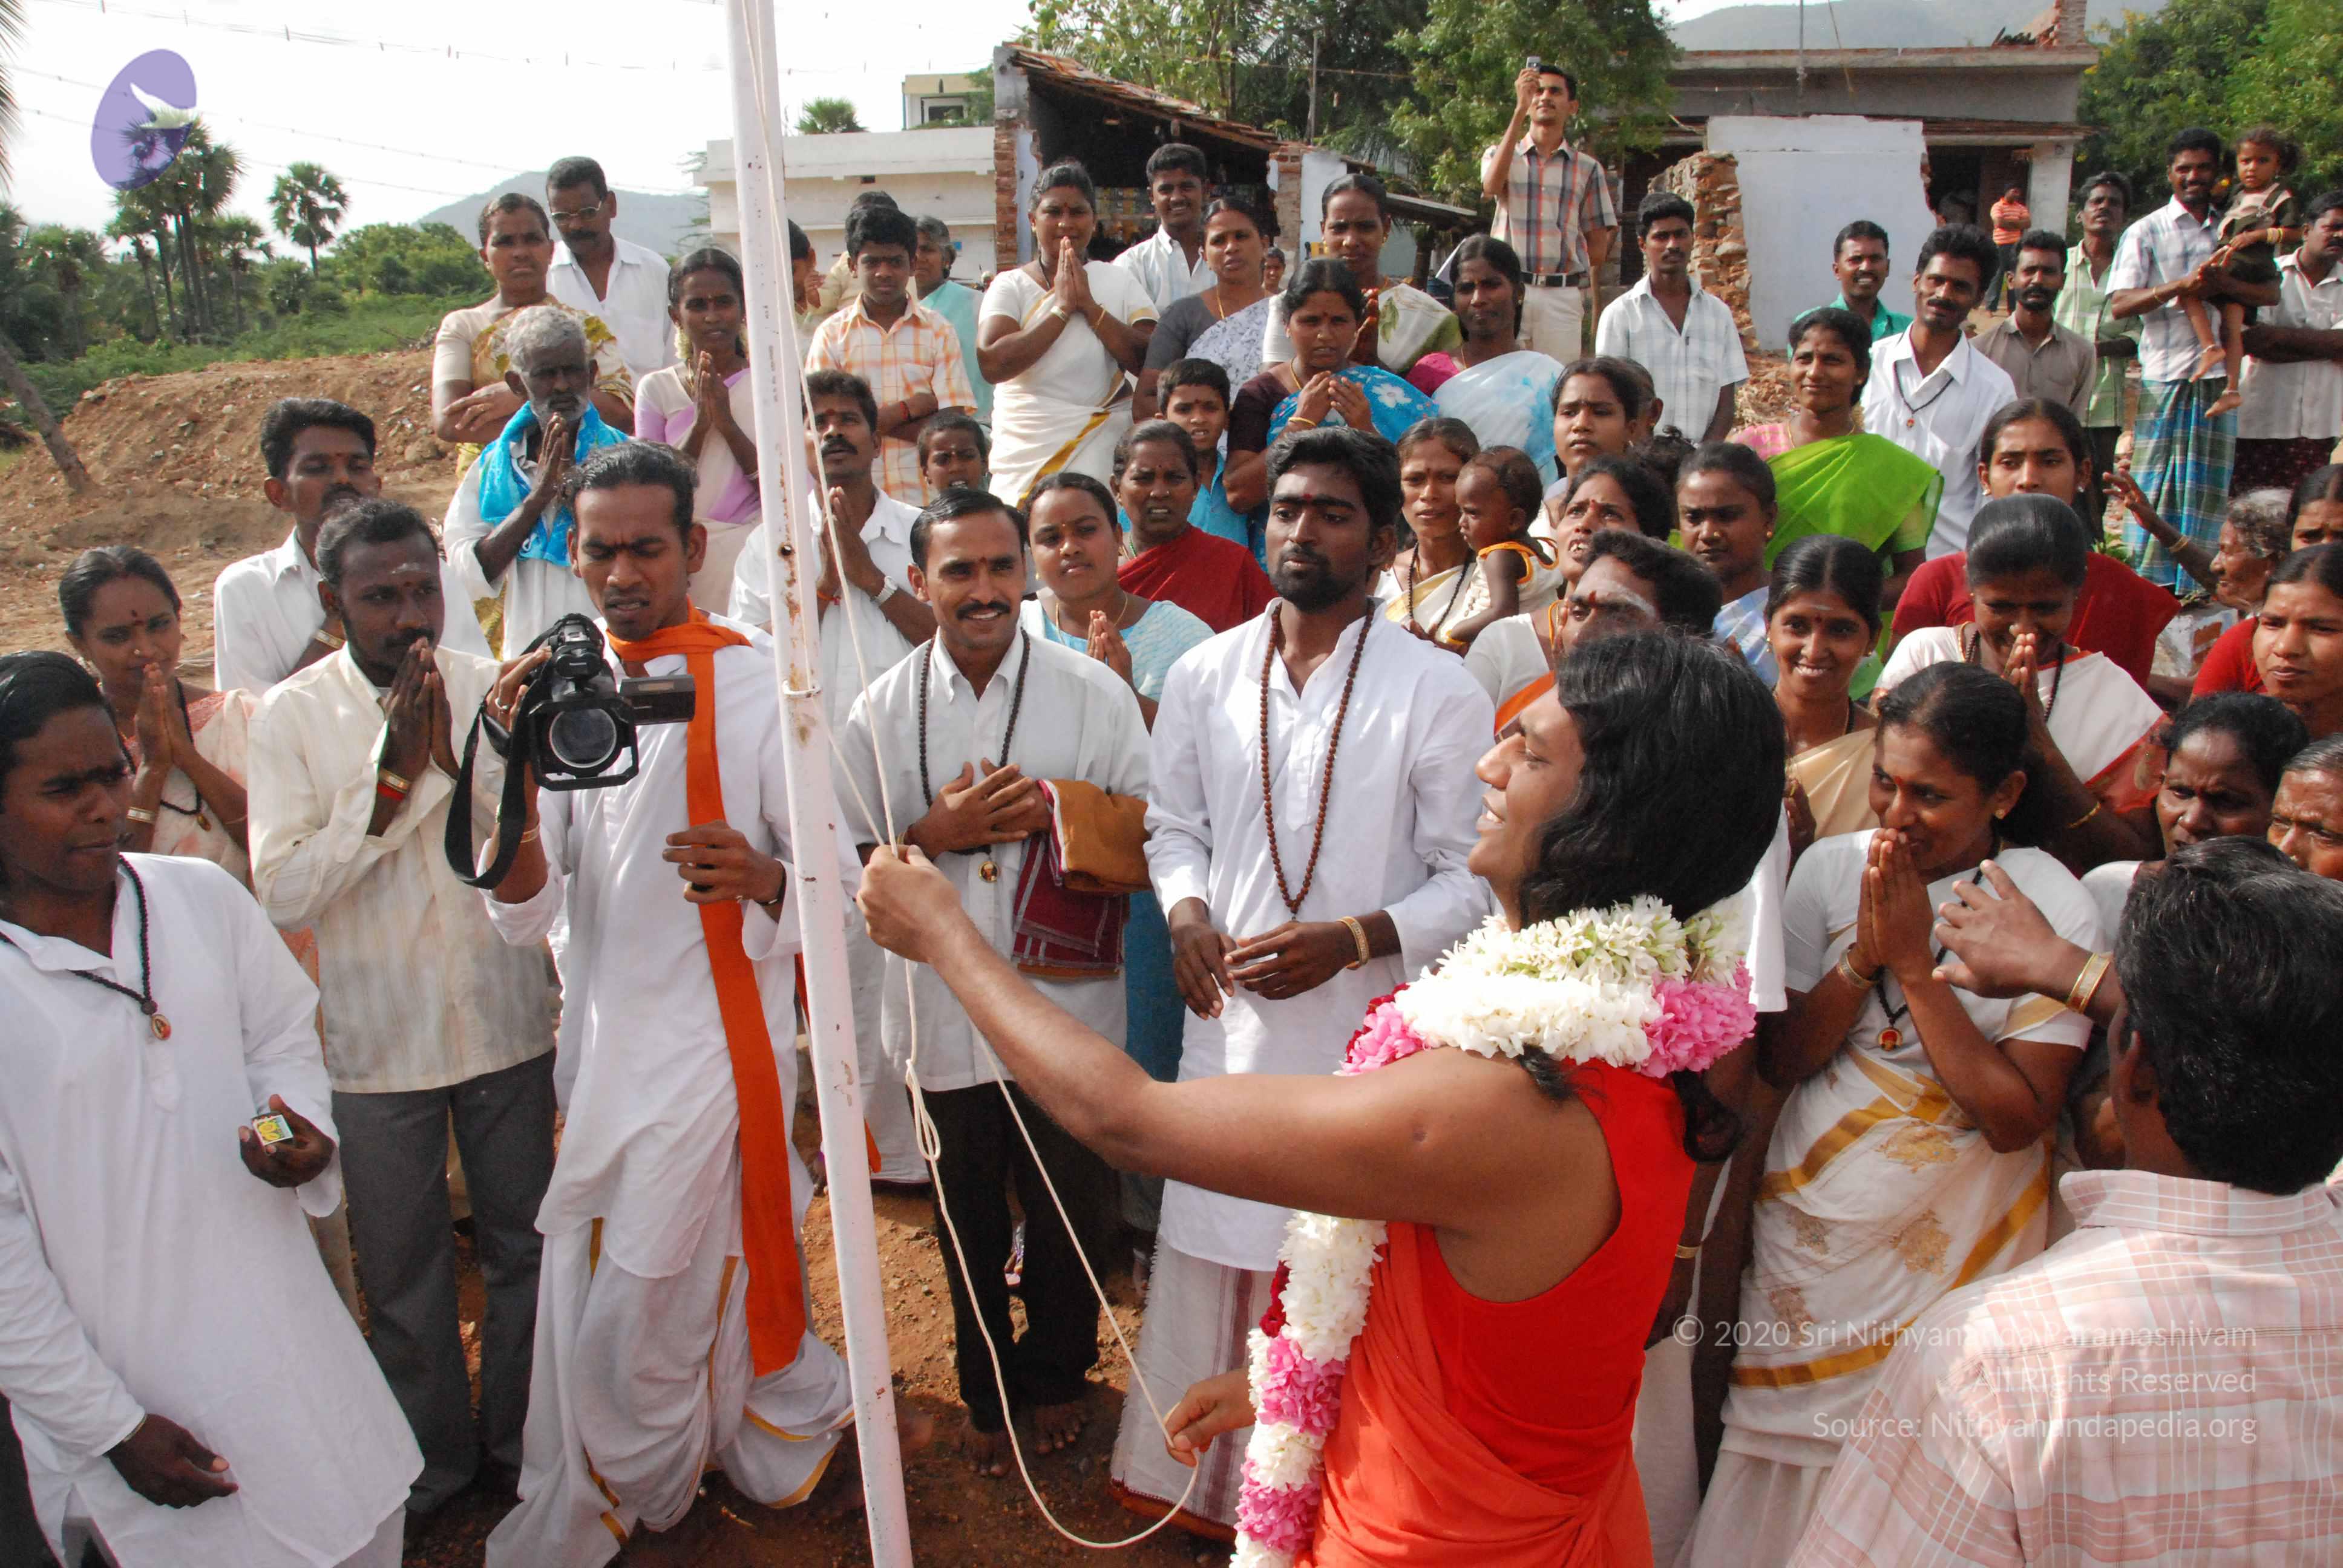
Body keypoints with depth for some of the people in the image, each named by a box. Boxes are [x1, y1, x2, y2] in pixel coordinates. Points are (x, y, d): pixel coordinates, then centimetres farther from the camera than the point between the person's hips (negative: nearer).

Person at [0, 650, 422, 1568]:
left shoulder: (203, 896, -4)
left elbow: (284, 1037, 12)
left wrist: (307, 1134, -10)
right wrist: (107, 1428, -9)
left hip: (278, 1315, 4)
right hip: (127, 1375, -4)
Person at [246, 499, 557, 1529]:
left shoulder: (488, 688, -5)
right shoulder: (291, 717, -8)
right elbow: (283, 891, -15)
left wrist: (459, 758, -23)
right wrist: (392, 775, -22)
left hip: (506, 1020, 1)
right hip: (376, 1038, -1)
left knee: (522, 1248, 16)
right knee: (401, 1269, 15)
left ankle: (521, 1441, 38)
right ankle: (433, 1454, 38)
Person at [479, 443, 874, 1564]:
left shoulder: (756, 684, -9)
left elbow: (833, 878, -11)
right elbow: (525, 916, -3)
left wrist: (759, 877, -34)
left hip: (715, 1042, -5)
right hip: (604, 1041, 6)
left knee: (638, 1312, 1)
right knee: (587, 1305, 15)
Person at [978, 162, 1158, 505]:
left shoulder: (1119, 282, 8)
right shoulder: (1010, 286, 5)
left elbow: (1152, 362, -6)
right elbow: (992, 364, -13)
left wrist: (1089, 305, -10)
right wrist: (1062, 308, -11)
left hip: (1105, 451, 0)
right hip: (1024, 460, 0)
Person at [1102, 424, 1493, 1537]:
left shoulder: (1437, 689, -8)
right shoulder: (1203, 675, 5)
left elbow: (1475, 876, -6)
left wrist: (1354, 939, -19)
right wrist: (1185, 906, -6)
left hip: (1368, 1029, -3)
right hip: (1228, 1020, 4)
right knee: (1214, 1252, 15)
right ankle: (1202, 1473, 36)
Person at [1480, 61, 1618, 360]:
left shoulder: (1587, 169, 15)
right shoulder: (1499, 155, 14)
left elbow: (1598, 246, 16)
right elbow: (1491, 186, -11)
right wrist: (1520, 111, -12)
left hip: (1562, 296, 1)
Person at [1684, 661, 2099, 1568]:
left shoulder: (2051, 907, -10)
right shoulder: (1831, 869, -2)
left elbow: (2017, 1118, -17)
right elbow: (1776, 1062, -3)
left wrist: (1915, 963, -19)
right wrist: (1864, 955, -17)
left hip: (1948, 1262, -2)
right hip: (1804, 1246, 3)